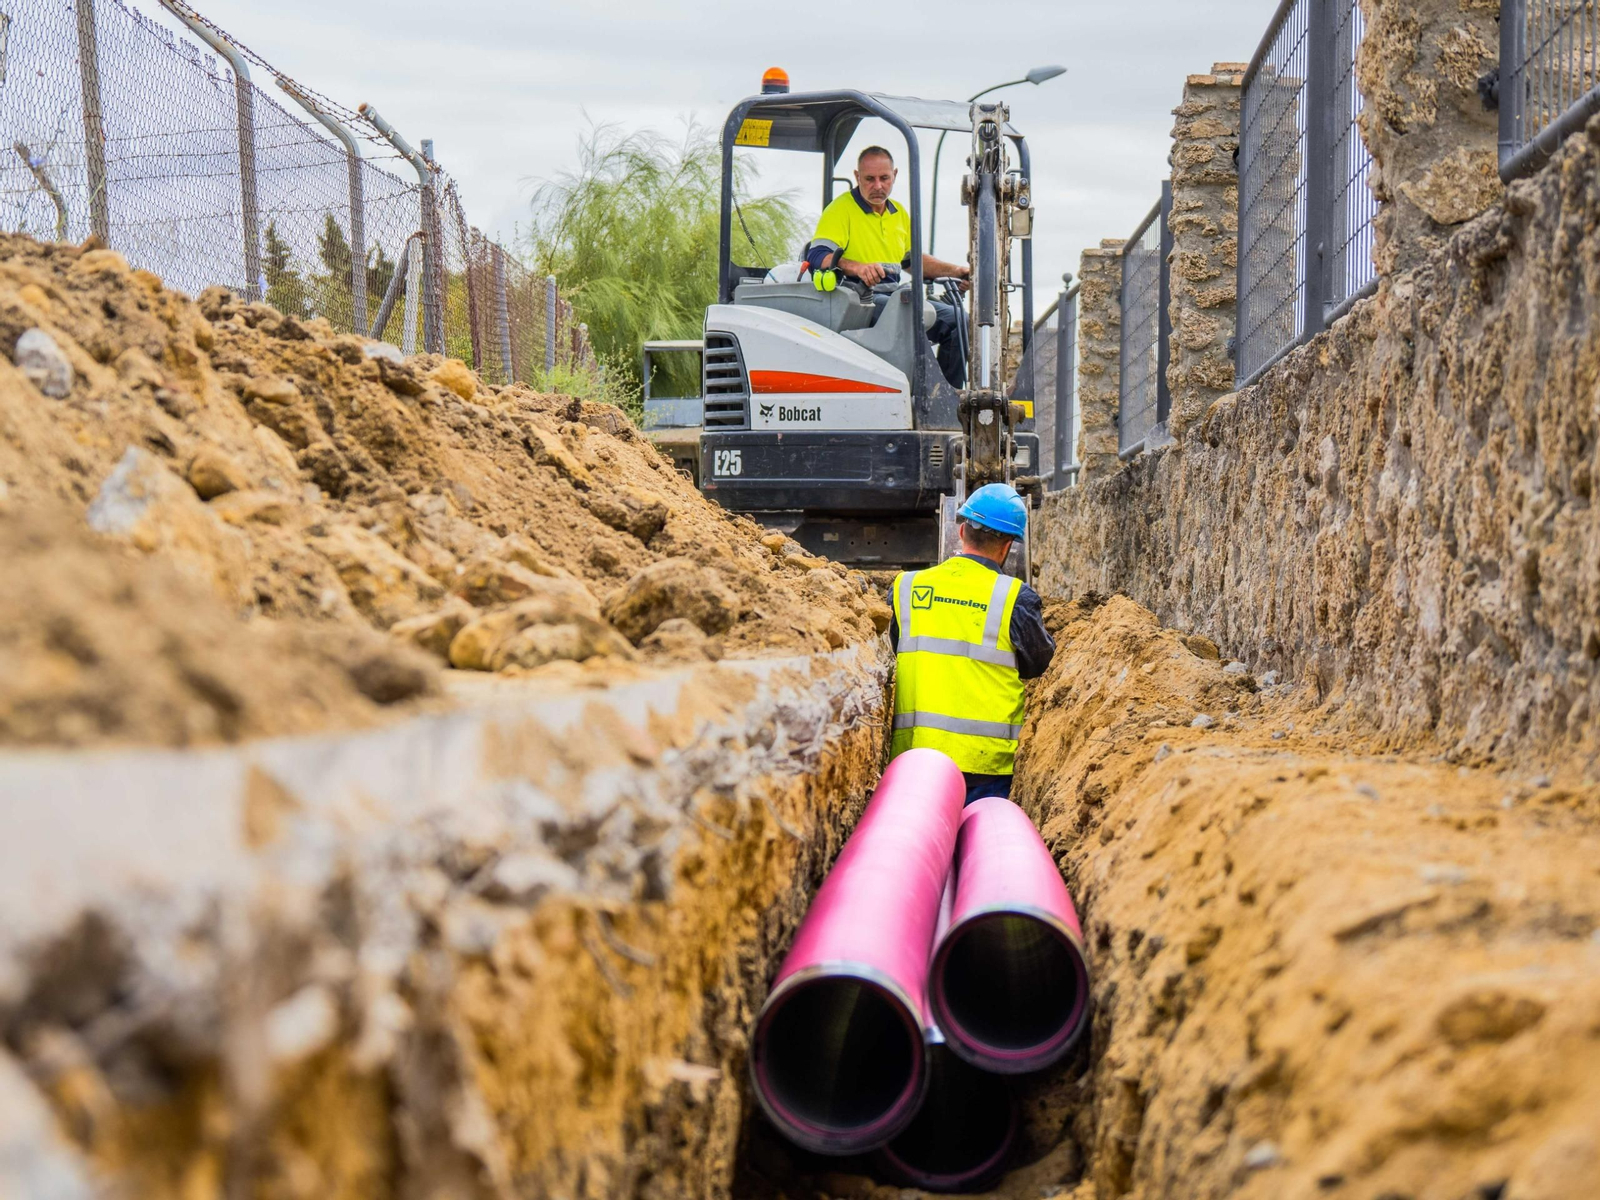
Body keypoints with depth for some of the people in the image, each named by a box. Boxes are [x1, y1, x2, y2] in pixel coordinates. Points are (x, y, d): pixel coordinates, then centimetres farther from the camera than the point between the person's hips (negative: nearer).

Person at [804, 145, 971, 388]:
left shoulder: (898, 213, 22)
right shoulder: (841, 209, -3)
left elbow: (913, 259, 31)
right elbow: (817, 256, -15)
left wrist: (957, 270, 15)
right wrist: (857, 267, -34)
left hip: (892, 296, 8)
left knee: (955, 318, -5)